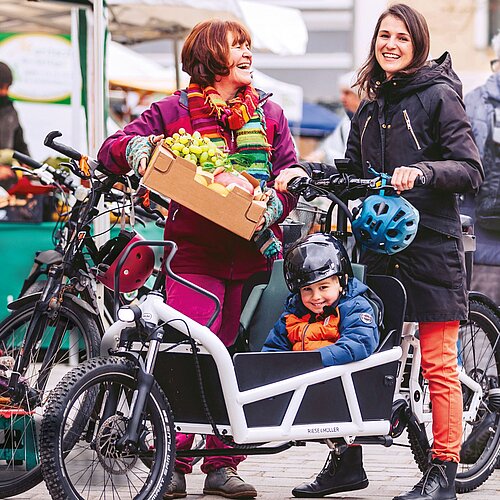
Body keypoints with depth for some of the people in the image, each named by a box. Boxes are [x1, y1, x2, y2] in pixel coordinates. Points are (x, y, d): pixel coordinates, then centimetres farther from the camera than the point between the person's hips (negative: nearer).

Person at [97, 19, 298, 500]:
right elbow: (111, 149, 3)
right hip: (195, 250, -3)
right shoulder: (175, 110, 5)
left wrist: (273, 207, -11)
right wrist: (136, 146, -19)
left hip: (251, 251, 3)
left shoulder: (270, 114, 15)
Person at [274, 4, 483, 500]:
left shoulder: (438, 95, -3)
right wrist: (305, 171, 3)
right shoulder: (370, 108, 17)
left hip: (430, 245, -6)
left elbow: (470, 170, -9)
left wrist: (422, 171, -26)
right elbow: (354, 172, 19)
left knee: (437, 364, -4)